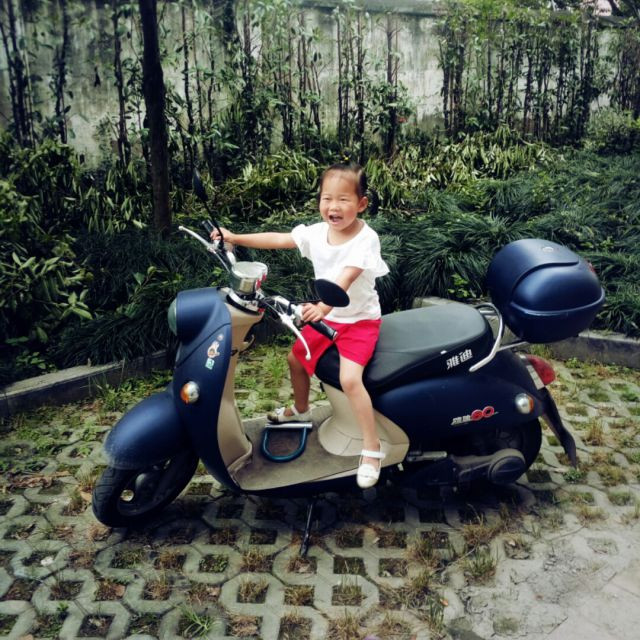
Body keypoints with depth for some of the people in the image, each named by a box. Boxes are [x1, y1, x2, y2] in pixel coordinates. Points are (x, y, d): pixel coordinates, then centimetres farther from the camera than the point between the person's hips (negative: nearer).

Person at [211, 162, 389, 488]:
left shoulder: (365, 238, -24)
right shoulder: (316, 232, -7)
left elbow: (346, 278, -38)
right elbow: (276, 239, -1)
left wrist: (324, 305, -54)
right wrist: (235, 238, -6)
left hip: (359, 319, -7)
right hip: (327, 315, 7)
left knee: (349, 379, -25)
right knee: (296, 357, 18)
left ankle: (372, 449, -8)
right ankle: (301, 409, 48)